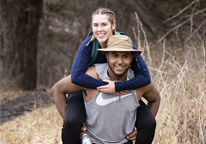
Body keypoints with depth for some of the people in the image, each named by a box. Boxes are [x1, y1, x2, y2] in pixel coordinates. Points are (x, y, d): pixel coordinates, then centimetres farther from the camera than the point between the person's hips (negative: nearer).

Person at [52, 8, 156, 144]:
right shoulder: (89, 44, -24)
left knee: (149, 123, -18)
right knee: (71, 123, -31)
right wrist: (104, 85, -36)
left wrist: (117, 86, -37)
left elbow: (145, 77, -27)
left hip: (121, 91, 1)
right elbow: (76, 76, -32)